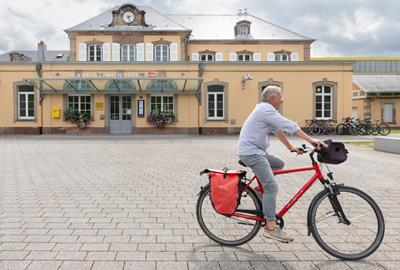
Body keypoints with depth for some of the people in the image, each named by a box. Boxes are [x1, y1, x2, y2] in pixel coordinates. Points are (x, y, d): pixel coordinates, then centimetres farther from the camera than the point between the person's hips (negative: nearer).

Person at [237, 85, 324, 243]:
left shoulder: (265, 110, 19)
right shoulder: (266, 109, -13)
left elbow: (278, 130, 22)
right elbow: (289, 126, -19)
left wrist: (290, 147, 20)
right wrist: (310, 140, -20)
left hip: (256, 151, 11)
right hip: (251, 153, -11)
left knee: (279, 164, 20)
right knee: (271, 186, -15)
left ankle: (261, 189, 17)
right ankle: (271, 228, -14)